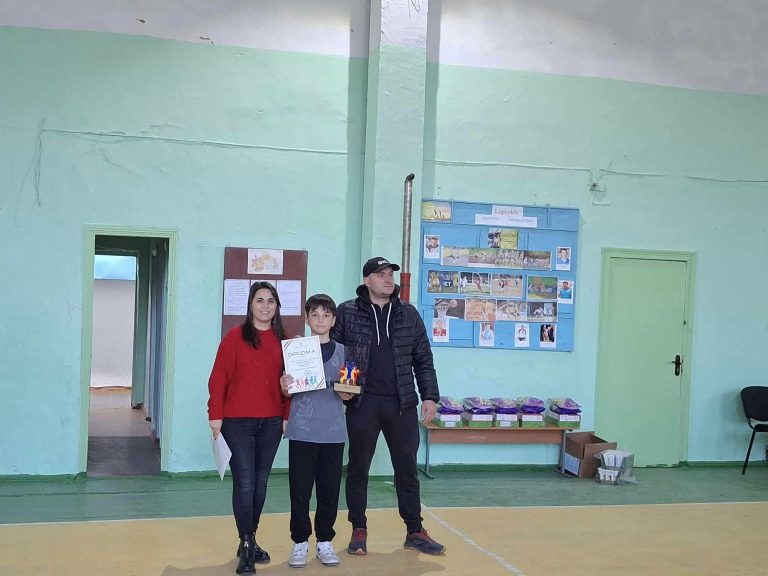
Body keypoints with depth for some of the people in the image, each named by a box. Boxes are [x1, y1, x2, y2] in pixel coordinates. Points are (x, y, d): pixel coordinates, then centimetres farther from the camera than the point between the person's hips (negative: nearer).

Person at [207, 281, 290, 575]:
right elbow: (219, 378, -5)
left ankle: (250, 540, 23)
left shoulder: (283, 340, 7)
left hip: (271, 422, 4)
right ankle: (246, 545, 4)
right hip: (237, 421, -4)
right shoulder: (234, 336, -4)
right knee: (244, 482, -5)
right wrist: (215, 415, -9)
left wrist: (287, 415, 5)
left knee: (260, 482, 11)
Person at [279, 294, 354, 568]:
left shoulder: (342, 352, 6)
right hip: (302, 430, -1)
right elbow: (288, 392, 4)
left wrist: (347, 394, -11)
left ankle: (325, 541, 19)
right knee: (300, 489, 2)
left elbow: (348, 391, 11)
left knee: (329, 489, 6)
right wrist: (284, 387, -17)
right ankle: (300, 542, 14)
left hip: (333, 432, 1)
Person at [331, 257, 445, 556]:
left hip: (402, 404, 2)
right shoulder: (347, 312, 0)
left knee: (407, 468, 8)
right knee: (358, 468, 8)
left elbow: (423, 359, 10)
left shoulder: (409, 314, 7)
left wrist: (429, 396, 4)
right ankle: (359, 531, 21)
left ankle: (415, 532, 19)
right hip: (362, 403, -2)